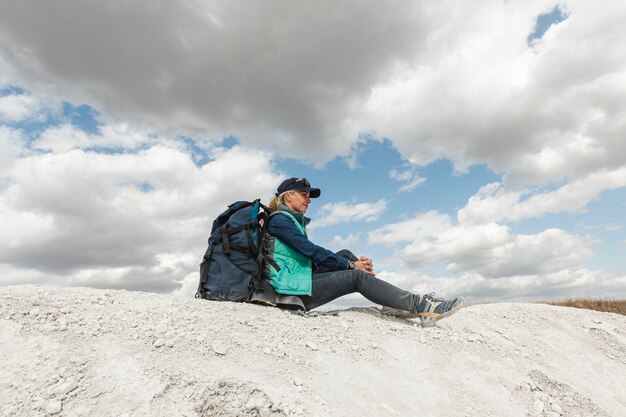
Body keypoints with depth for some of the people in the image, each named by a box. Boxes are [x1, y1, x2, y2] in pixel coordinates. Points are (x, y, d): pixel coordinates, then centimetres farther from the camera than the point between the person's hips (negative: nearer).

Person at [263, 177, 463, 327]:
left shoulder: (293, 221, 20)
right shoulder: (279, 219, -8)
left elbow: (314, 256, 11)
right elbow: (311, 251, -16)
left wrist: (351, 261, -2)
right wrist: (350, 265, -11)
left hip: (299, 278, 9)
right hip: (291, 288, -9)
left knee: (345, 254, 1)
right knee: (357, 276, -17)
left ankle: (404, 300, -3)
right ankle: (420, 306, -17)